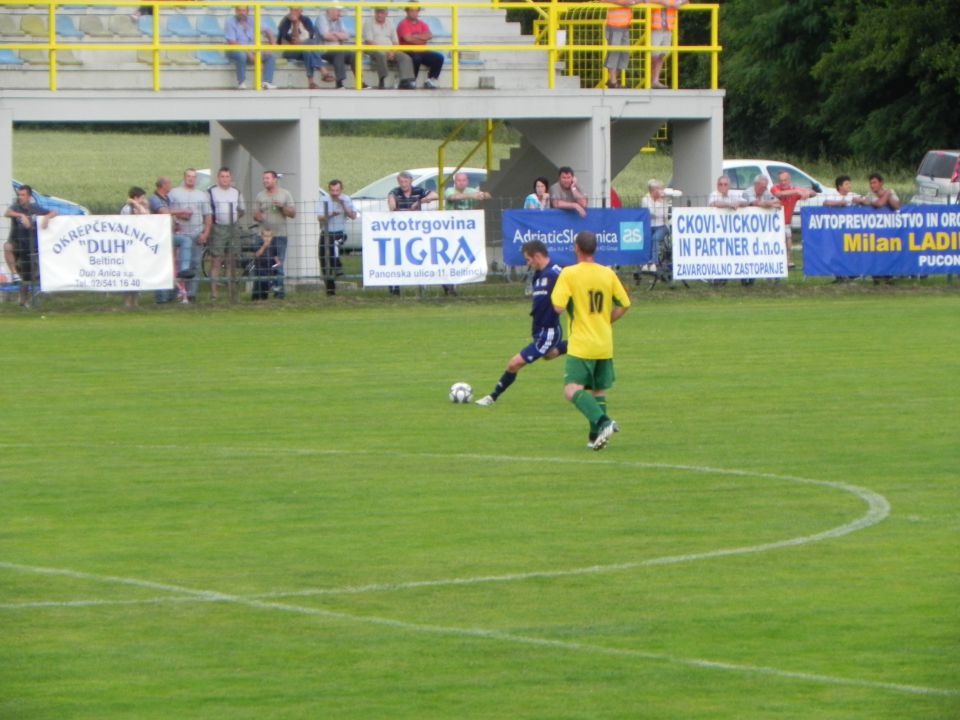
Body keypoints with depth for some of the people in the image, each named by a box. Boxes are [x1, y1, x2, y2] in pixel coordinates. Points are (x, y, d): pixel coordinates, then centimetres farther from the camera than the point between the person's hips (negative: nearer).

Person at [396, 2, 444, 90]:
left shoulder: (422, 24, 15)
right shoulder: (403, 24, -2)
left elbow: (429, 36, -3)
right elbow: (408, 38, -17)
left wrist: (416, 36, -13)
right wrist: (422, 39, -6)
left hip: (421, 51, 6)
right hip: (408, 52, -6)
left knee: (439, 58, -14)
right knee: (416, 58, -39)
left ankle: (430, 81, -11)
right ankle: (412, 82, -25)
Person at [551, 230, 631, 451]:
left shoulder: (569, 274, -10)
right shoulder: (608, 274, 5)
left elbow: (558, 306, -17)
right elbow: (624, 305, 9)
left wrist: (555, 295, 6)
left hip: (580, 346, -6)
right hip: (605, 346, 6)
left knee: (572, 390, -10)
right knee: (599, 391, 16)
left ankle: (603, 422, -29)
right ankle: (597, 436, 10)